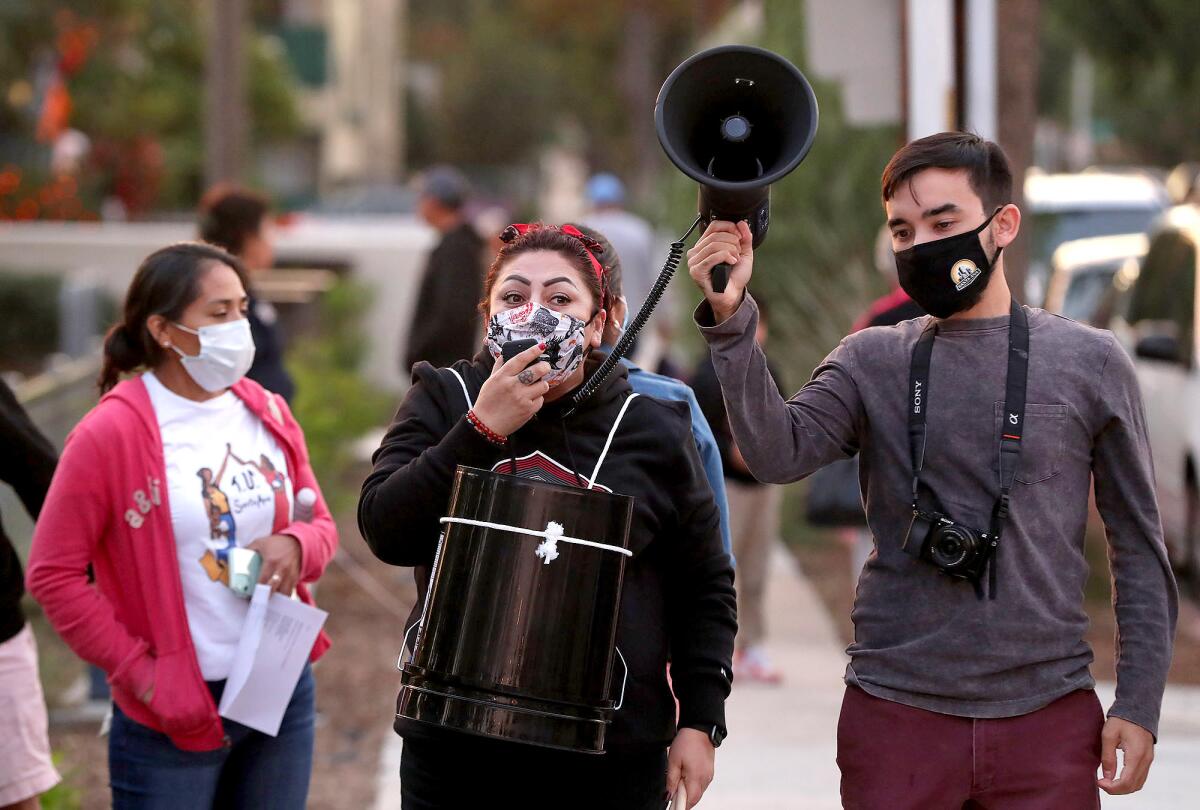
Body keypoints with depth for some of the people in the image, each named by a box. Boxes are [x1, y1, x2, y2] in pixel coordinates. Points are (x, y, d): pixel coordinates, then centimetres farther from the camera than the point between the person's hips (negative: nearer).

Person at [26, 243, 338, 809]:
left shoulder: (268, 415, 7)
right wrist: (138, 671, -12)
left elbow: (320, 524, 16)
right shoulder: (110, 434, -11)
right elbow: (53, 574, -10)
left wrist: (297, 547, -8)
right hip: (175, 710, -5)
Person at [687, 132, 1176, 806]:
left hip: (1047, 720, -1)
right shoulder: (872, 362, 7)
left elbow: (1140, 548, 6)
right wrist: (732, 319, -22)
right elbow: (778, 454, -11)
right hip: (897, 716, 1)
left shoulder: (1089, 363, 3)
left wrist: (1139, 702, 0)